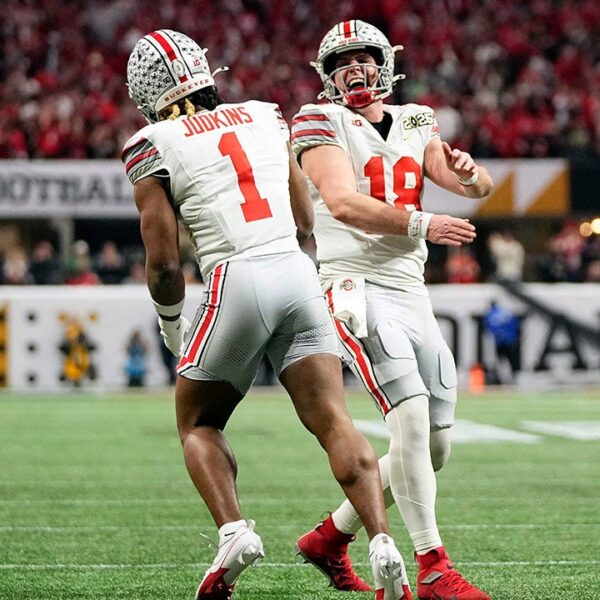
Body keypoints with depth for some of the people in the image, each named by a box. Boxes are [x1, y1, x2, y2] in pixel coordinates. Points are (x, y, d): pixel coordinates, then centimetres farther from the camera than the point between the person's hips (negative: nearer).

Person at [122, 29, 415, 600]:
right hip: (298, 274, 4)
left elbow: (163, 261, 1)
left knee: (198, 424, 15)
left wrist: (171, 325, 18)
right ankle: (381, 541, -19)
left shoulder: (154, 147, 4)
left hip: (237, 282, -4)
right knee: (333, 422, -1)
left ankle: (233, 531, -6)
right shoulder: (264, 118, 17)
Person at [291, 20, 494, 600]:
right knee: (412, 417, -23)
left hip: (411, 296, 7)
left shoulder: (414, 125, 16)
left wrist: (468, 169, -16)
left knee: (434, 448, 7)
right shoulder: (322, 124, -1)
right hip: (356, 288, -7)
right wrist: (420, 224, -21)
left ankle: (330, 537, 23)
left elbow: (477, 189, 8)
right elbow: (342, 203, -16)